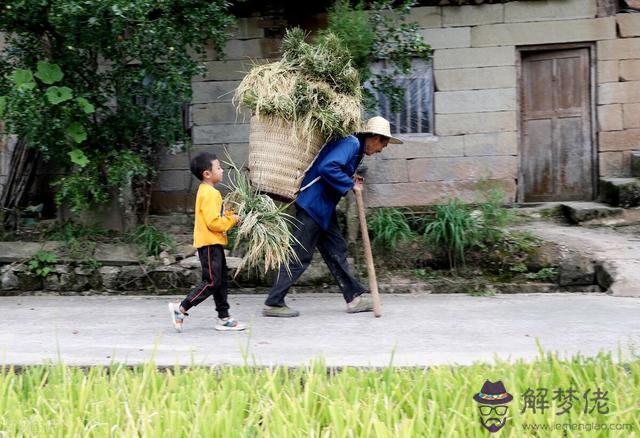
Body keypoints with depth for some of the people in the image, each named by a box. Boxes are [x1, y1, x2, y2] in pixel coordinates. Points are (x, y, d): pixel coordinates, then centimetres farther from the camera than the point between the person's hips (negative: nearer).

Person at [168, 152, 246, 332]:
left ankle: (223, 318, 17)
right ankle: (180, 309, -4)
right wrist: (232, 220, -11)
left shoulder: (206, 191, 15)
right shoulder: (210, 194, -17)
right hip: (209, 243, -11)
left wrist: (229, 215, 8)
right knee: (212, 282, -8)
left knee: (221, 280, 12)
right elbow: (214, 222, -23)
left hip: (213, 243, 11)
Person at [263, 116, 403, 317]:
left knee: (336, 251, 12)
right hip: (313, 205, -10)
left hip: (323, 208, 10)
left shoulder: (354, 146, 15)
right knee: (300, 256, -4)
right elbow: (326, 167, -31)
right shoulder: (350, 144, -16)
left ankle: (354, 297, 18)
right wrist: (350, 184, -19)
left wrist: (351, 182, 5)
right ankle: (273, 303, 4)